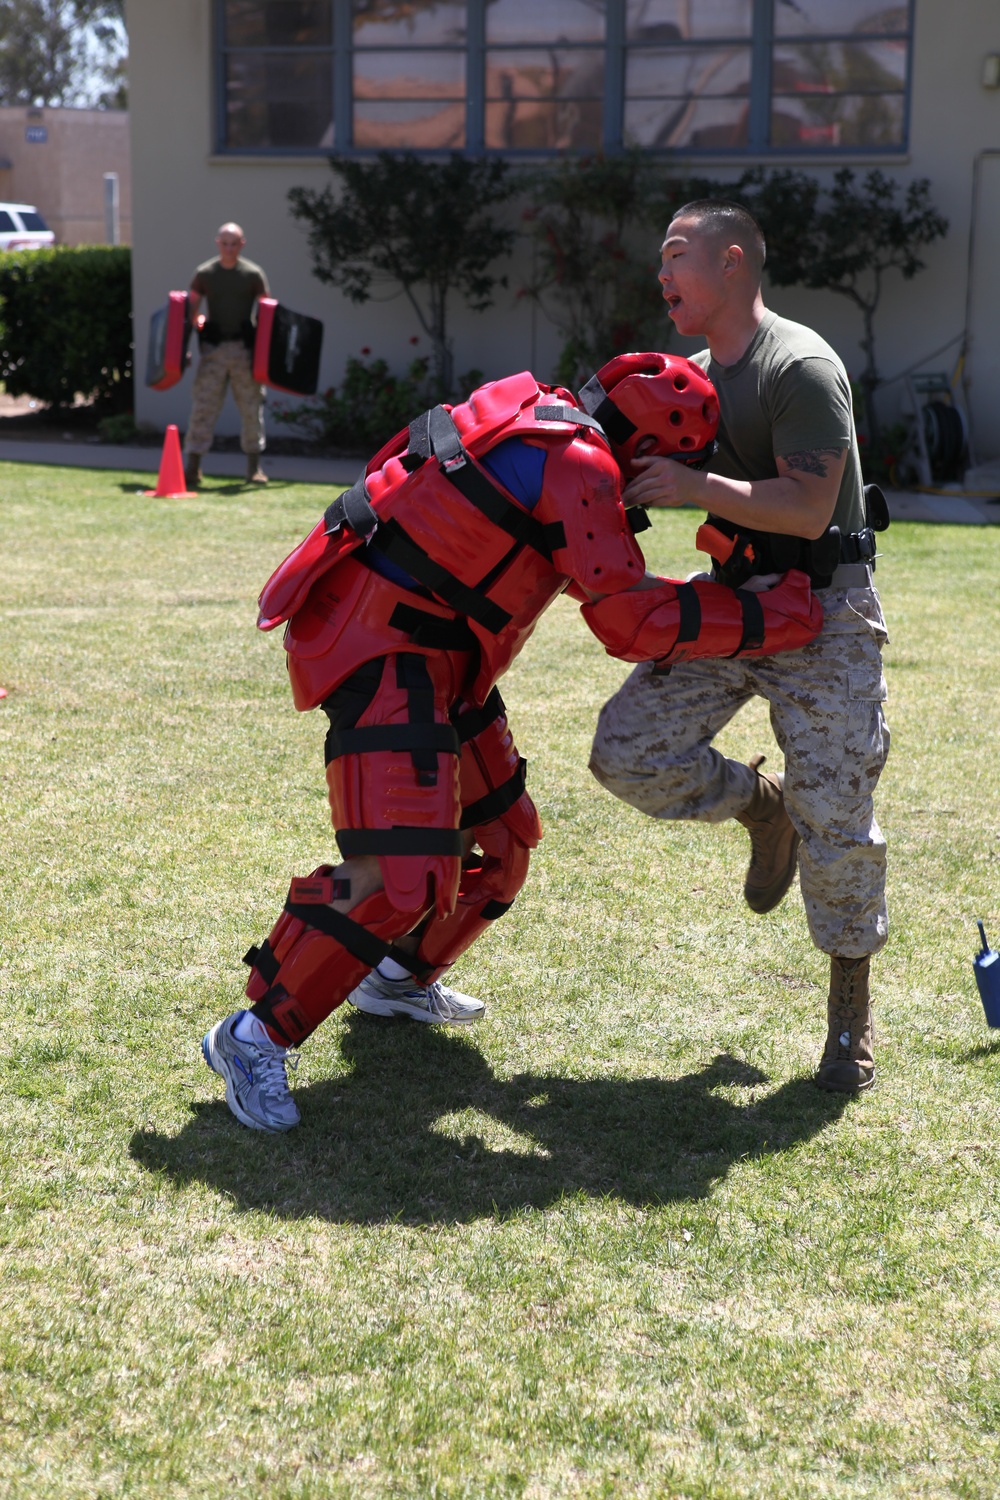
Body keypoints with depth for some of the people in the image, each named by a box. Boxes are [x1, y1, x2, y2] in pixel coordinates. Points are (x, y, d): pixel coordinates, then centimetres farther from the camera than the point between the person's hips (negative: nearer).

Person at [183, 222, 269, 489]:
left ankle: (254, 467, 18)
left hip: (245, 347, 0)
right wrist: (196, 320, -9)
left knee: (252, 407, 5)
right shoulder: (204, 273, 5)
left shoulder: (253, 274, 3)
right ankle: (192, 468, -3)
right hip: (213, 347, 0)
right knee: (202, 406, -5)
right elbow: (190, 308, 10)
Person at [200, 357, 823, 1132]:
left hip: (429, 654, 10)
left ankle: (396, 978, 38)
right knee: (400, 873, -19)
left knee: (500, 838, 20)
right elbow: (630, 620, -18)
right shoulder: (579, 463, -17)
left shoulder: (535, 410, 11)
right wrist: (769, 619, -13)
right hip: (380, 652, -10)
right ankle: (256, 1035, -9)